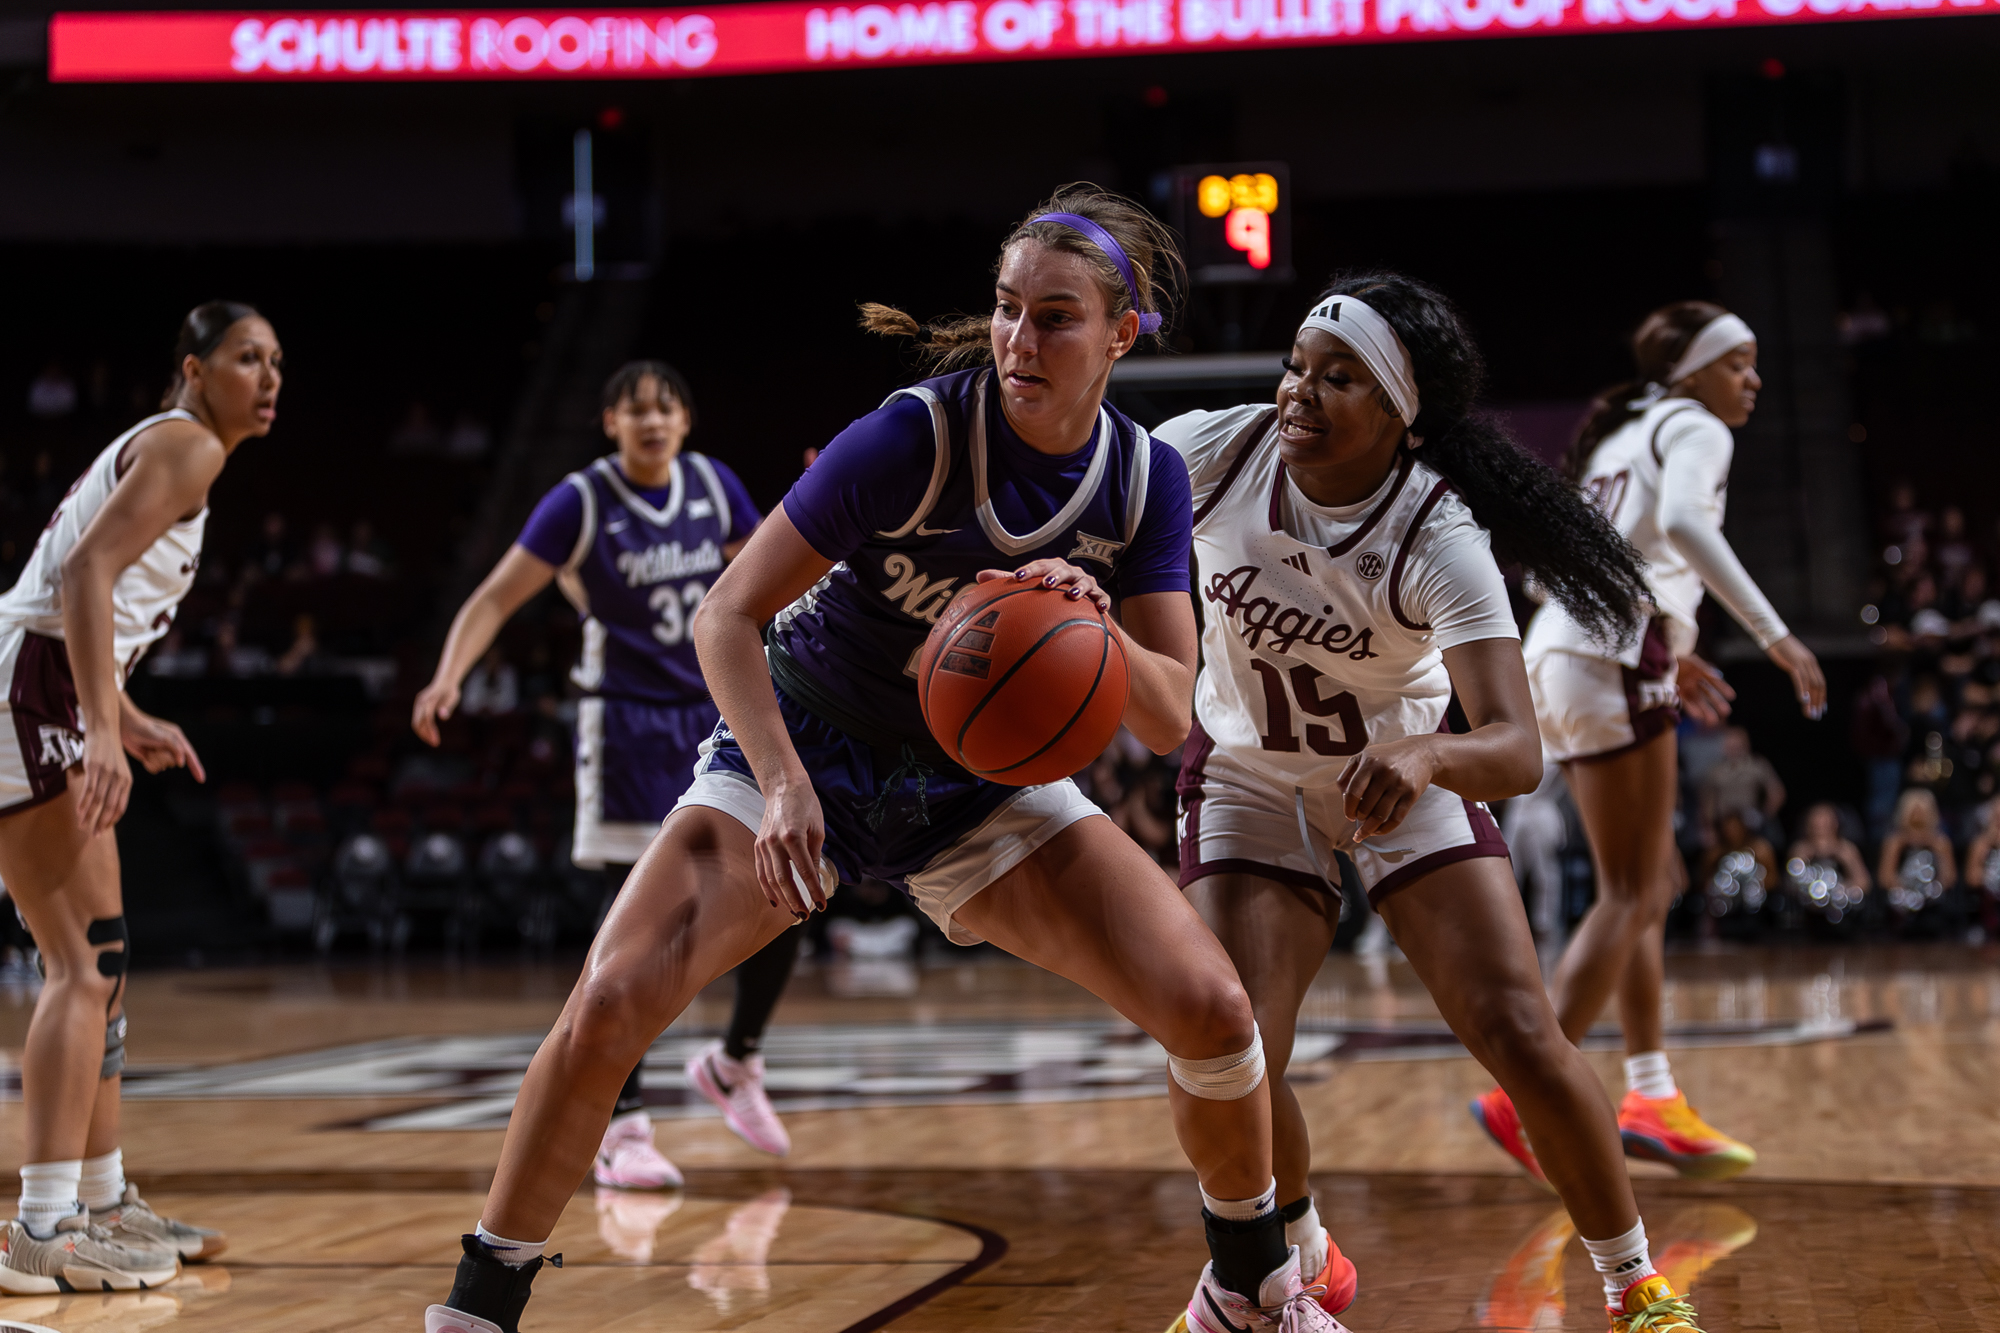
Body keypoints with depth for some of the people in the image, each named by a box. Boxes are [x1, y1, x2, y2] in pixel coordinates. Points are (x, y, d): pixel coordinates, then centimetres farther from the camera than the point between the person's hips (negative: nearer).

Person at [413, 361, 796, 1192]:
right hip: (630, 725, -5)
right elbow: (496, 597, -13)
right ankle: (620, 1129, 0)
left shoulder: (715, 487, 3)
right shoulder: (581, 503, -10)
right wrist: (448, 677, -27)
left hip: (719, 718, 5)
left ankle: (733, 1063, 27)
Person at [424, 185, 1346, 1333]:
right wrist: (783, 786, -33)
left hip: (986, 786, 3)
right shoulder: (914, 437, -22)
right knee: (609, 1004, -23)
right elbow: (729, 616, -19)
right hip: (809, 753, -3)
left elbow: (1168, 719, -10)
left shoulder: (1147, 480, -9)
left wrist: (1094, 627, -31)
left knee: (1212, 1007, -13)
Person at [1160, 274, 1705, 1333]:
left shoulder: (1440, 540, -29)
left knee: (1521, 1037, -12)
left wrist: (1426, 755, -59)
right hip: (1249, 780, 2)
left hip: (1407, 778, -1)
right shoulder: (1218, 453, -23)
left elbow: (1518, 754, -37)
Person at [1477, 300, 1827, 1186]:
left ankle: (1651, 1097, 13)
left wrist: (1668, 649, 33)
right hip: (1614, 657, -9)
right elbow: (1683, 522, -22)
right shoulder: (1692, 428, -1)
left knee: (1650, 887, 14)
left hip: (1558, 649, 9)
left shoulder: (1619, 435, 25)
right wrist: (1774, 633, -25)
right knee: (1630, 896, -7)